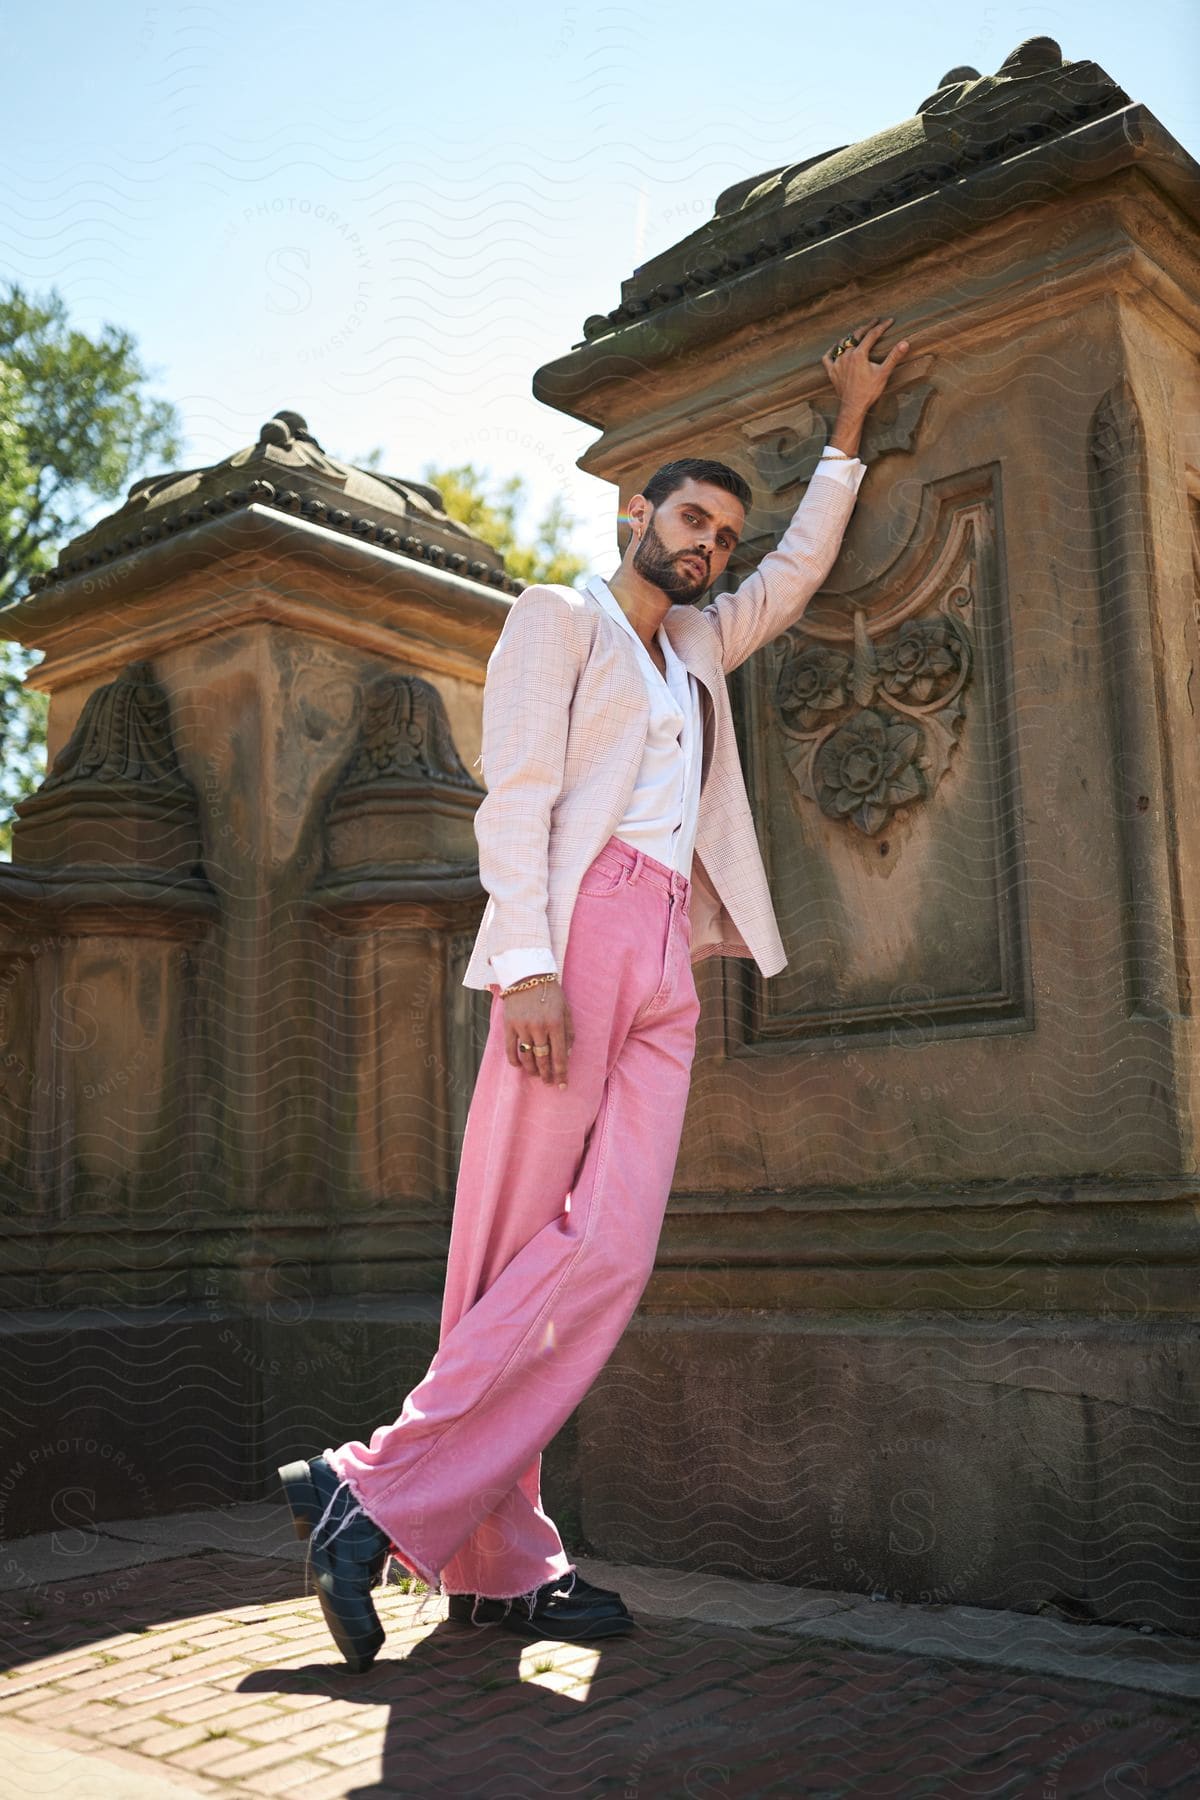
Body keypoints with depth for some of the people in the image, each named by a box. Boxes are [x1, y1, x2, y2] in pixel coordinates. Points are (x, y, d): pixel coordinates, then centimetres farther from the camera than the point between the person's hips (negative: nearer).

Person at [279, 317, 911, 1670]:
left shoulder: (700, 648, 29)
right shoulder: (559, 617, 10)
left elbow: (799, 568, 41)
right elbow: (515, 795, -3)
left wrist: (849, 424, 40)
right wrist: (526, 963, -16)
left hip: (667, 963, 6)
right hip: (577, 923, -5)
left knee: (611, 1251, -9)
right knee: (519, 1243, -10)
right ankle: (495, 1558, -5)